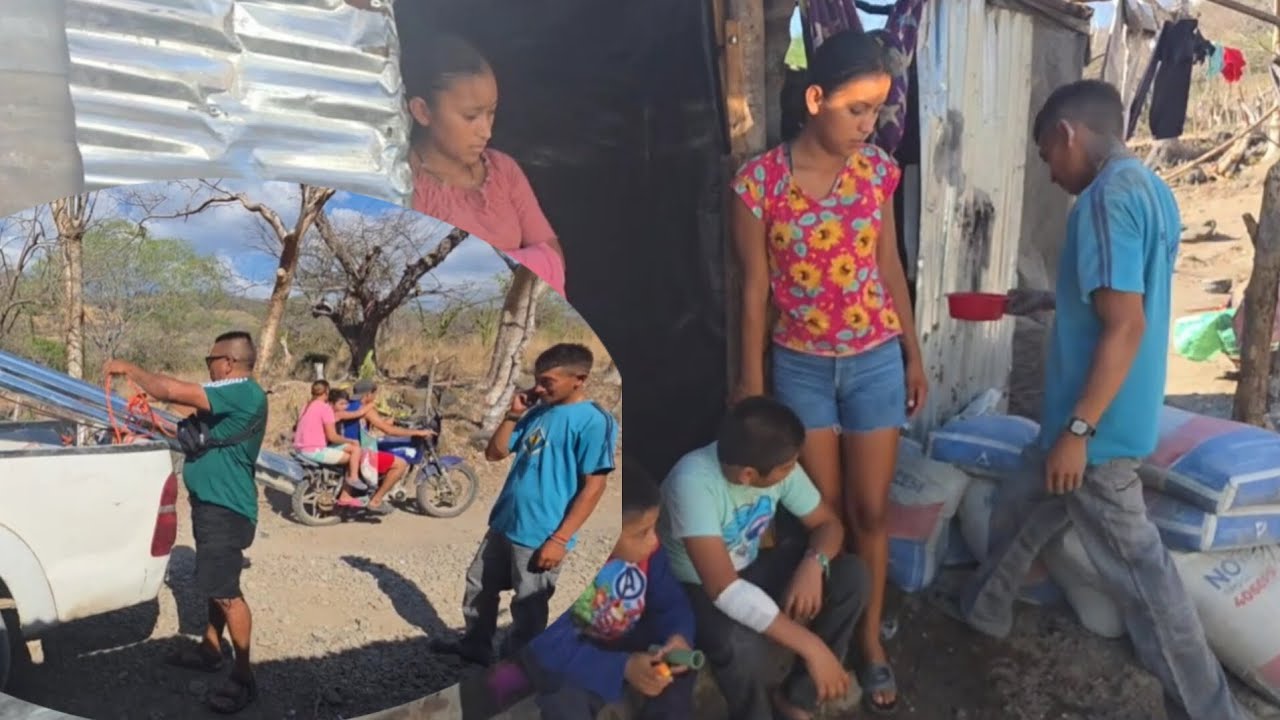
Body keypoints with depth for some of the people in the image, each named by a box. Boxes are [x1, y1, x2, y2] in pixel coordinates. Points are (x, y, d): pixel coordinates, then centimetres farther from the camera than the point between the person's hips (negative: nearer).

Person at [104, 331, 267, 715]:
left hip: (226, 508, -11)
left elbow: (172, 390, -25)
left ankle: (243, 678, 0)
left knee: (225, 591, -7)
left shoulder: (243, 393, -21)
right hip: (215, 504, 11)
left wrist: (128, 369, -12)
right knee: (216, 584, 21)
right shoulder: (234, 396, 13)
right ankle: (210, 650, 35)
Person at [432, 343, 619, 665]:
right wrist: (514, 415, -4)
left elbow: (593, 487, -16)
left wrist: (560, 539, -18)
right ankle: (475, 645, 41)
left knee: (528, 607, 6)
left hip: (540, 535, -8)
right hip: (503, 523, 8)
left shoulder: (594, 422, -15)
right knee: (479, 585, 21)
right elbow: (495, 453, 11)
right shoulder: (537, 411, 7)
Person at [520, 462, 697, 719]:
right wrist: (623, 667, -40)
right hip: (571, 652, -4)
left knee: (679, 668, -18)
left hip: (625, 641, 4)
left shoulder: (645, 547, -17)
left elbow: (671, 602, -4)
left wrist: (678, 635, -27)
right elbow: (550, 646, -34)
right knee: (566, 698, -32)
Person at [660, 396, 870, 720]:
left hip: (749, 570, 6)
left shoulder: (777, 465, -17)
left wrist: (813, 564, -27)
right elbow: (724, 589, -42)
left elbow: (828, 523, -3)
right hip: (696, 590, -6)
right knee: (740, 645, -37)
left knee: (851, 575, -15)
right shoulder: (693, 481, -36)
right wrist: (811, 647, -43)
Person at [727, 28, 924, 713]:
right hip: (800, 366, -2)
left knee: (871, 509, 10)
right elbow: (755, 286, -8)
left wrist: (913, 355, 9)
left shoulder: (878, 170, -3)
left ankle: (871, 638, 29)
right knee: (823, 508, 11)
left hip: (875, 361, 2)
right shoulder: (759, 180, -13)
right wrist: (751, 380, -5)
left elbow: (890, 266, 6)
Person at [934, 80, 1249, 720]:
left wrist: (1077, 430, -24)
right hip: (1111, 412, 10)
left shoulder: (1107, 200, -22)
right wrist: (1048, 301, 29)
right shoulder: (1150, 188, 9)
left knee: (1133, 563, 1)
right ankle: (984, 606, 44)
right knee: (1024, 509, 25)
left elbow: (1125, 327, -27)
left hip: (1099, 423, -10)